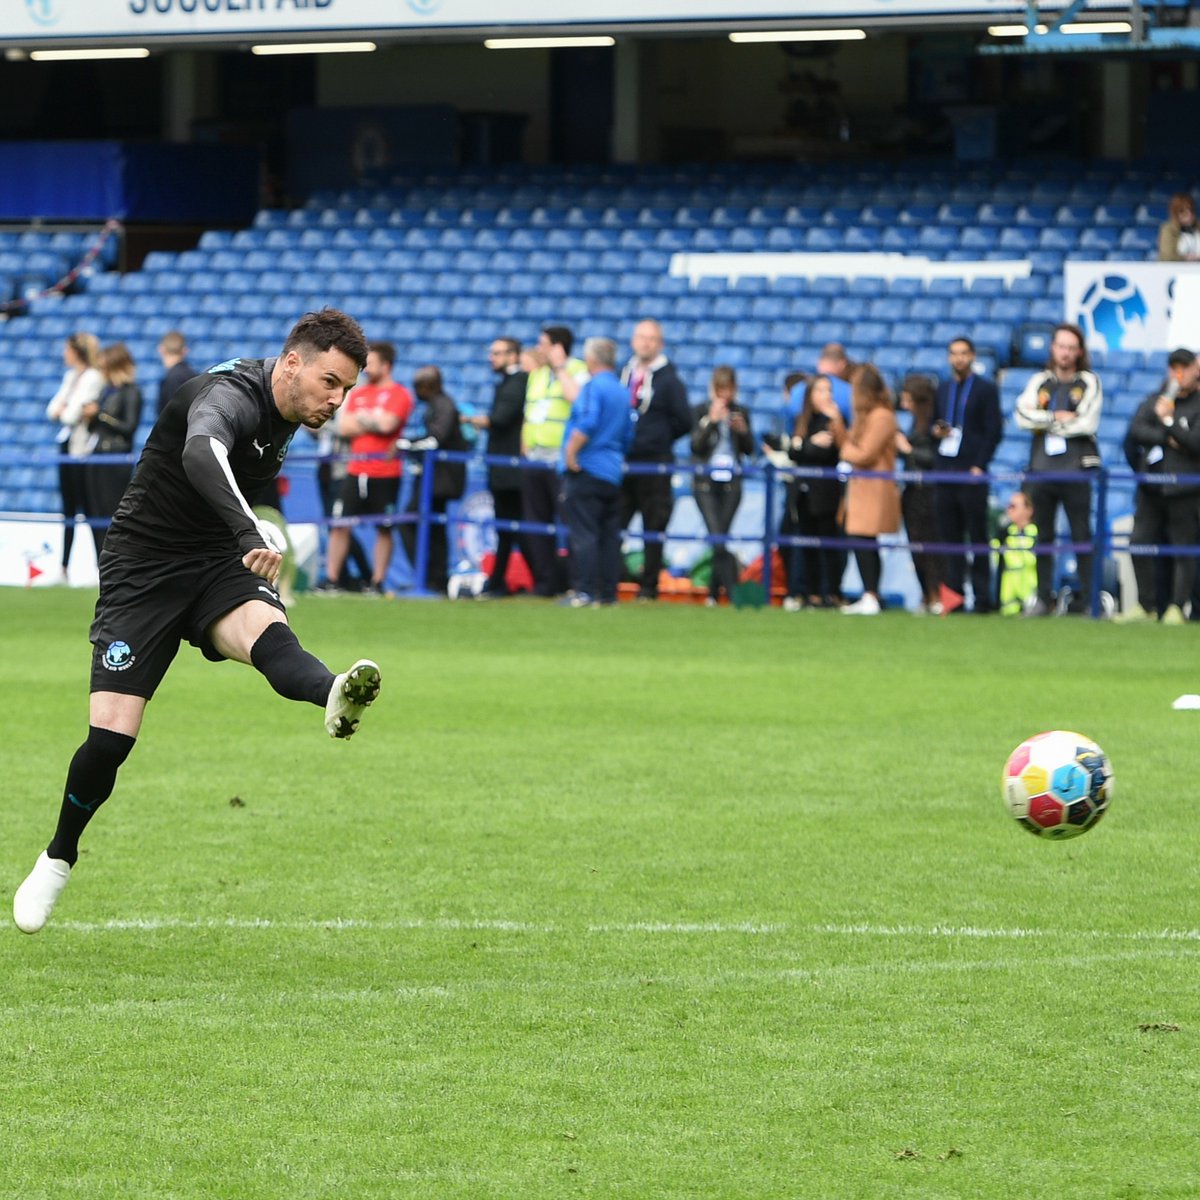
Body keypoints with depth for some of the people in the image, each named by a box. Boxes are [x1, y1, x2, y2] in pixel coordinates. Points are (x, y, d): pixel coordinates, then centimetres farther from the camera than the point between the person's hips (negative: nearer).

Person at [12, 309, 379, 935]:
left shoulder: (285, 414, 6)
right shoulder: (233, 394, -22)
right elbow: (200, 454, -46)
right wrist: (251, 534, -60)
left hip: (218, 566, 5)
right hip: (143, 567, -5)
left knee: (265, 628, -31)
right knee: (111, 735, -10)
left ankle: (336, 698, -65)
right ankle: (57, 859, 15)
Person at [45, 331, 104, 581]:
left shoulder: (93, 378, -13)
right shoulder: (70, 376, 14)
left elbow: (72, 415, -18)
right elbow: (53, 410, 12)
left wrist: (62, 411, 2)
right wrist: (62, 411, -8)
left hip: (82, 449, -8)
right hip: (66, 445, 8)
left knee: (88, 509, -6)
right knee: (68, 510, 11)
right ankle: (64, 568, 15)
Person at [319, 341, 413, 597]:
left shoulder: (399, 394, -2)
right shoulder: (358, 393, 14)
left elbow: (387, 424, -16)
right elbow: (343, 427, 4)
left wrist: (361, 419, -2)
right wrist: (374, 422, -6)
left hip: (385, 473, -5)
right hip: (355, 470, 5)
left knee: (384, 528, 2)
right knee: (339, 525, 0)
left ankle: (377, 582, 8)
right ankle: (331, 579, 4)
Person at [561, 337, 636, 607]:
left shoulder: (594, 387, -10)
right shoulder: (623, 392, 15)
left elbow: (586, 424, -22)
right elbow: (628, 436, 18)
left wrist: (571, 454, -14)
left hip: (586, 469, -8)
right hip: (613, 473, 8)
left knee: (583, 534, -9)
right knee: (609, 534, 8)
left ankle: (585, 591, -13)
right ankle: (608, 592, 9)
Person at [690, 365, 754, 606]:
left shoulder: (740, 413, 8)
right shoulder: (701, 411, 1)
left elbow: (749, 450, 8)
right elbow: (696, 445, -9)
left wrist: (743, 430, -10)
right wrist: (711, 420, -17)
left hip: (731, 483, 2)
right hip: (705, 482, -2)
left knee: (720, 538, 2)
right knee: (717, 539, -14)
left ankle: (714, 594, 12)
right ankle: (733, 592, -15)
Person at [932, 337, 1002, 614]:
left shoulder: (986, 389, 1)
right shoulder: (942, 389, 18)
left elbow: (994, 431, -4)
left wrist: (979, 466, -12)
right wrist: (936, 431, -1)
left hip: (972, 471, -5)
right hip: (945, 471, 5)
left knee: (978, 537, -3)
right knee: (949, 536, 1)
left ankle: (982, 597, -3)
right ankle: (953, 593, 2)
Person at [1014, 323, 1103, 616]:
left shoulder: (1089, 383, 3)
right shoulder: (1040, 382, 12)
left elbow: (1087, 423, -11)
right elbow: (1023, 415, -2)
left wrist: (1044, 423, -5)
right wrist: (1058, 417, -10)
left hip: (1076, 470, -4)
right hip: (1042, 468, 4)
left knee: (1082, 536, -5)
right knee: (1043, 536, 6)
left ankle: (1087, 597, -2)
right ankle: (1044, 598, 11)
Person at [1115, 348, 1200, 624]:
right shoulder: (1154, 401, 12)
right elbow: (1136, 430, -1)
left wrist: (1168, 420, -14)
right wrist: (1167, 438, -12)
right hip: (1152, 487, 5)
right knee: (1140, 543, 4)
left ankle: (1177, 607, 2)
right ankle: (1146, 605, 13)